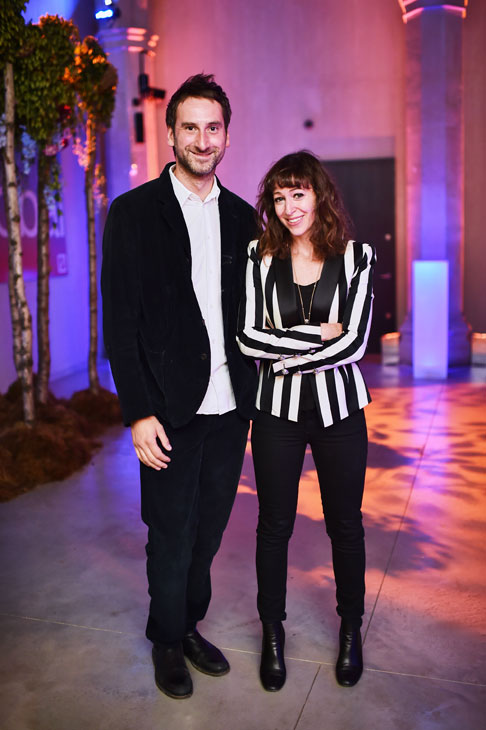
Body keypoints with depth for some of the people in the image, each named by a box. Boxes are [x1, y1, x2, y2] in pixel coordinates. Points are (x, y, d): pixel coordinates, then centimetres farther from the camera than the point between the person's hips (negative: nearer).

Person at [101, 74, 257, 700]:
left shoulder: (242, 218, 9)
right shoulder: (133, 213, -4)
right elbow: (120, 323, -8)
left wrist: (255, 394, 6)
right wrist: (139, 413, -13)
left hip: (230, 407, 4)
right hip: (172, 410, -4)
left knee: (208, 529, 16)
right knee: (172, 535, 9)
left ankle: (191, 626, 38)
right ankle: (167, 642, 32)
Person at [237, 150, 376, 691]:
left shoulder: (356, 258, -2)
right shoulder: (260, 258, 0)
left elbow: (354, 342, -10)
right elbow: (247, 338, -9)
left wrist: (284, 358, -10)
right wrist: (316, 335, -14)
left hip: (339, 407, 0)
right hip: (277, 409, 1)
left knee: (345, 523, 12)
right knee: (275, 524, 11)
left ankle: (351, 629, 35)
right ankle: (273, 632, 32)